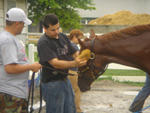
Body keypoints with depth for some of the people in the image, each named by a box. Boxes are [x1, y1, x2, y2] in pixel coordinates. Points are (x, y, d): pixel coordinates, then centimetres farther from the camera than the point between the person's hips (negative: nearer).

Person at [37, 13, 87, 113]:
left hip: (65, 80, 8)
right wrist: (74, 64, -39)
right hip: (52, 84, -8)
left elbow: (75, 53, 10)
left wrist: (82, 59, -13)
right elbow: (55, 63, -26)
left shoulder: (63, 37, 7)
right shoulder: (43, 42, -17)